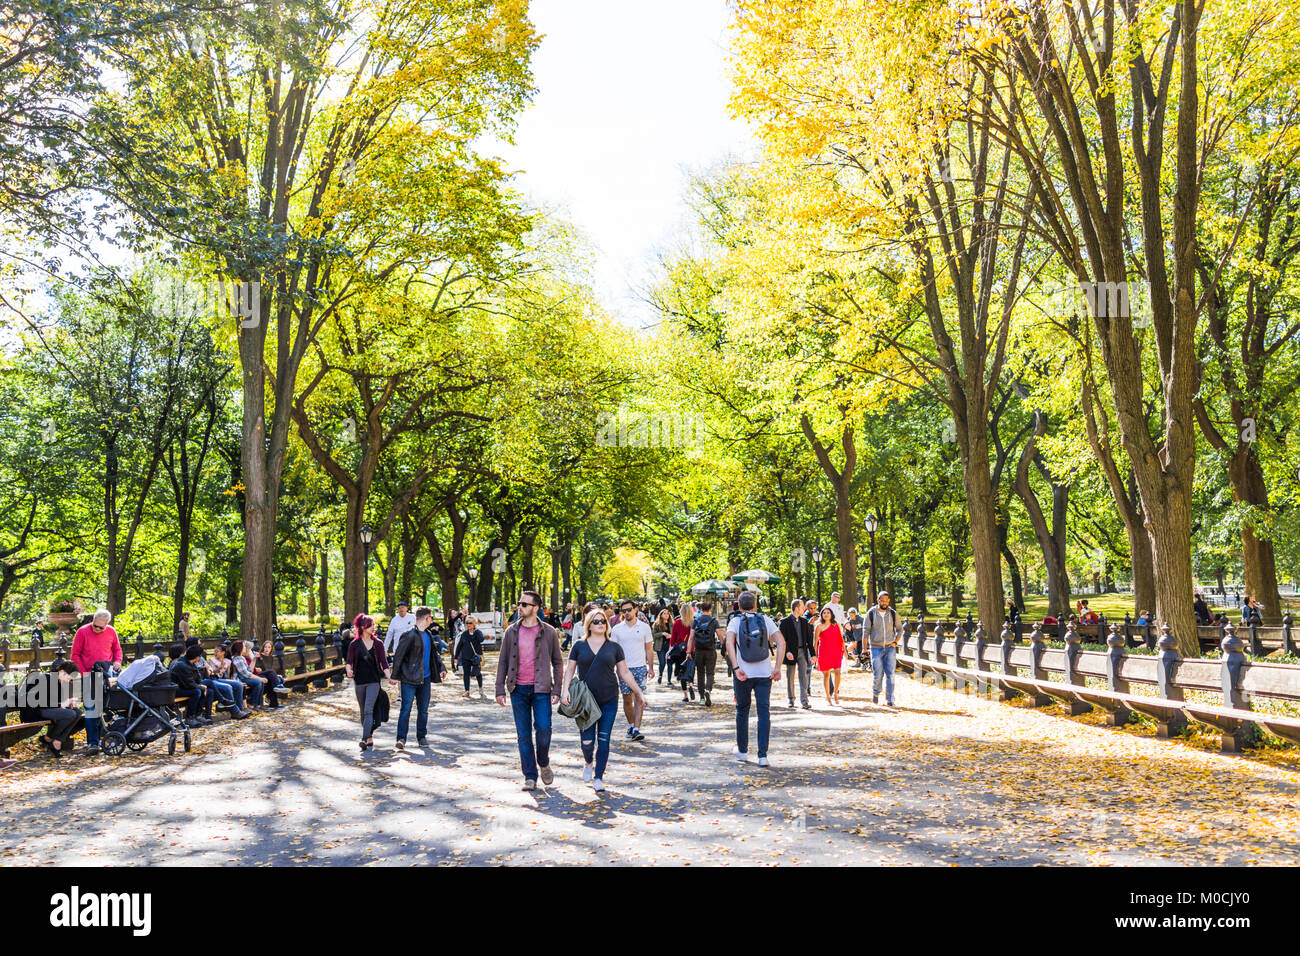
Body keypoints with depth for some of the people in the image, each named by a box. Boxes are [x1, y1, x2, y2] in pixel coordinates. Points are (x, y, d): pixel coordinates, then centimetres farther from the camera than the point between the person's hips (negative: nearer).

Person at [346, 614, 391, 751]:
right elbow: (349, 661, -2)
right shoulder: (355, 644, 1)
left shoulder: (378, 644, 3)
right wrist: (348, 670, -25)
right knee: (363, 712, 10)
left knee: (368, 710, -15)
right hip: (359, 681, 1)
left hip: (374, 681, -1)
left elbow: (384, 663, 3)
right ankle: (370, 739, 24)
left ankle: (365, 739, -21)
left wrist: (389, 677, -10)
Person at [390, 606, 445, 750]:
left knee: (423, 709, 11)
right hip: (409, 679, -7)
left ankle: (422, 737, 21)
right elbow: (398, 655, -12)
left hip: (425, 678, 7)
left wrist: (441, 668, 13)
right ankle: (401, 738, -4)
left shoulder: (429, 634, 12)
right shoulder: (409, 635, -13)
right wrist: (394, 675, -13)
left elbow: (434, 653, 23)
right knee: (406, 708, -8)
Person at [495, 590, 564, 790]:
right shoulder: (511, 632, 6)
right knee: (523, 735, 4)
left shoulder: (549, 632, 1)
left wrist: (556, 690, -2)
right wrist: (500, 689, 3)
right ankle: (530, 776, 13)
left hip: (541, 689, -2)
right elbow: (503, 662, 9)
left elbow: (557, 662, 5)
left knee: (543, 729, -9)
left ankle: (544, 764, 19)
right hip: (518, 689, 2)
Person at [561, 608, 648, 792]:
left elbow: (625, 673, 10)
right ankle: (588, 763, 29)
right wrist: (565, 690, -9)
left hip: (609, 700, 0)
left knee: (603, 740, 0)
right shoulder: (579, 647, 6)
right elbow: (569, 670, 7)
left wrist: (640, 693, 7)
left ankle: (598, 778, 12)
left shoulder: (614, 647, 7)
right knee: (587, 740, -3)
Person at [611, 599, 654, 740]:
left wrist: (651, 667, 7)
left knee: (639, 698, -10)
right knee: (627, 699, 6)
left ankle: (636, 729, -11)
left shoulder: (644, 627, 3)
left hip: (640, 667, -1)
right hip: (624, 668, 1)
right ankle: (631, 725, 23)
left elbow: (649, 649, 9)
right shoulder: (617, 629, 3)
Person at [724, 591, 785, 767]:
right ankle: (763, 755, -4)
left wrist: (736, 668, -18)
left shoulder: (735, 621, 0)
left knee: (742, 711, 16)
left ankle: (742, 750, 27)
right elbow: (781, 642, -5)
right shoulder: (765, 620, 4)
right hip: (764, 673, 1)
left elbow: (729, 643, -17)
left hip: (744, 674, 0)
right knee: (764, 713, 2)